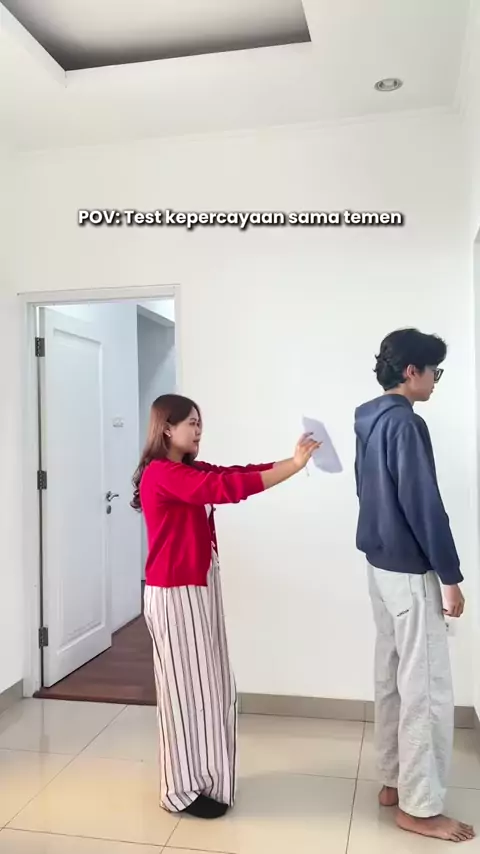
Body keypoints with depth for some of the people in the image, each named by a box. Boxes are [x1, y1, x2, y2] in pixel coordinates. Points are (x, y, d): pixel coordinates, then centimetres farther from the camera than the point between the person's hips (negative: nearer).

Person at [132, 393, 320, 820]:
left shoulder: (191, 471, 11)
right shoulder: (162, 475, -19)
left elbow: (236, 474, 3)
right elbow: (227, 487, -29)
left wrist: (293, 461, -10)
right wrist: (294, 466, -29)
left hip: (199, 588, 9)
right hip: (175, 594, -9)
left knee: (205, 684, 17)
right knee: (187, 686, 3)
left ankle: (200, 778, 33)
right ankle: (183, 790, 20)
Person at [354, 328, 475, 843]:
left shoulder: (370, 420, 10)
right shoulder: (405, 423, -19)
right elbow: (423, 506, -21)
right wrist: (450, 577, -15)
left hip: (379, 562, 10)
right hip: (409, 570, -10)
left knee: (392, 678, 17)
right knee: (427, 689, 1)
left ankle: (393, 781, 29)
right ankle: (419, 807, 12)